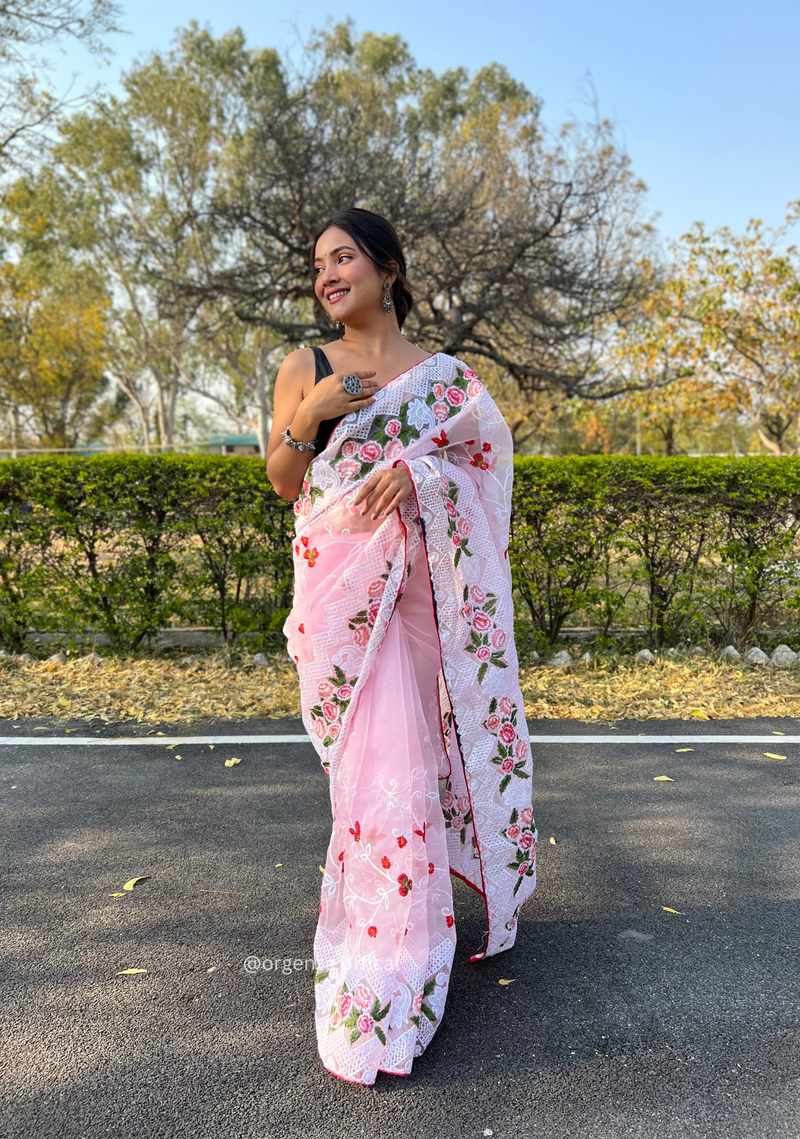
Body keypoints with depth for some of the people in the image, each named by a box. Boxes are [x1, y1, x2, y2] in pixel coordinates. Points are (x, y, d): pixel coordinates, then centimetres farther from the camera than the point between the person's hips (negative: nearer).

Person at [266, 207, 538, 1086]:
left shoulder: (443, 375, 8)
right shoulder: (305, 368, 8)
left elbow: (488, 460, 7)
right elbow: (282, 483, 6)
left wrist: (418, 469, -11)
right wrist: (308, 416, -11)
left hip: (414, 579, 1)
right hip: (337, 576, 0)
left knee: (402, 747, 3)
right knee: (372, 752, -1)